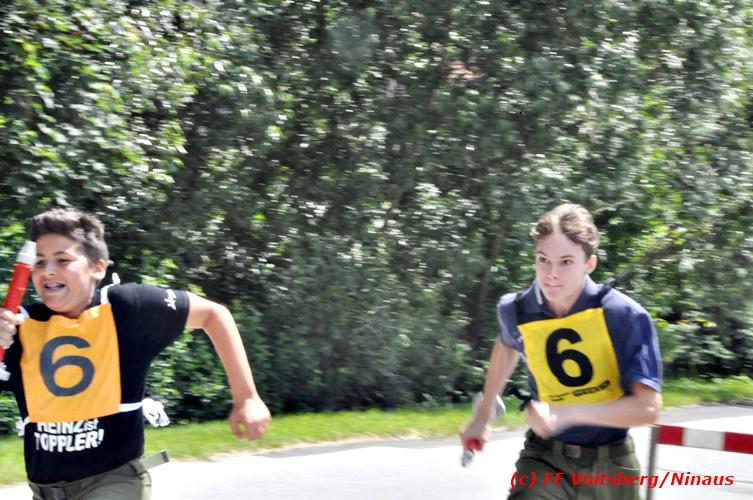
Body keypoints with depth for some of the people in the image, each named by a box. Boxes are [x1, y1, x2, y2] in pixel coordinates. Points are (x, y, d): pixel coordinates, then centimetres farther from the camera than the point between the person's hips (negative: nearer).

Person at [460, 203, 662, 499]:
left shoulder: (625, 316, -19)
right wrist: (483, 416, 25)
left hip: (609, 466, -1)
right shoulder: (516, 311, -8)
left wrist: (565, 414, -35)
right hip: (545, 459, 1)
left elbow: (647, 406, -25)